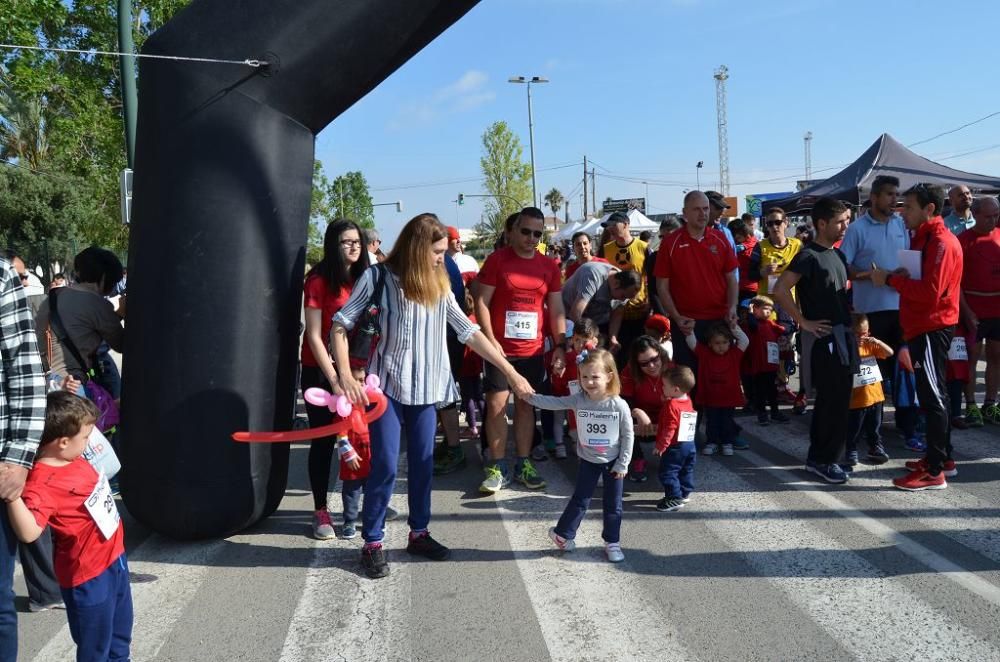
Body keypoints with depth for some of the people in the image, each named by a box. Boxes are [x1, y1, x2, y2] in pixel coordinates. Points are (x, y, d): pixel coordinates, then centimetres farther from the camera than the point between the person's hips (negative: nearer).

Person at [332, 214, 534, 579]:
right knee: (385, 465, -5)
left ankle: (419, 533, 26)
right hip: (387, 385, -5)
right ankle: (372, 542, 10)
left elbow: (469, 332, 7)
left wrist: (510, 372, 4)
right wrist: (345, 375, -16)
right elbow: (341, 323, -6)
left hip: (425, 388, 5)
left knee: (423, 463, 11)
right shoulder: (379, 277, -8)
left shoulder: (438, 284, 6)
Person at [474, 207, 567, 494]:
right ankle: (498, 468, 6)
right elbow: (481, 301, -6)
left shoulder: (549, 267, 7)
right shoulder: (497, 260, -4)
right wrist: (491, 340, -13)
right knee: (496, 405, -3)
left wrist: (560, 345, 1)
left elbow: (556, 309, 9)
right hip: (500, 348, -3)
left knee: (526, 405, 9)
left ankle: (523, 465, 17)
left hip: (533, 350, 3)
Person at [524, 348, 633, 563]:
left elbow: (627, 436, -12)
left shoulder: (619, 405, -20)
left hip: (612, 462, -1)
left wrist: (622, 464, -9)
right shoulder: (578, 400, -13)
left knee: (613, 505, 10)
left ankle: (612, 542, 26)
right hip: (588, 461, 1)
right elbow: (553, 403, -10)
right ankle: (562, 533, 29)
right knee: (580, 500, 11)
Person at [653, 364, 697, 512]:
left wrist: (661, 446, -16)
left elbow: (669, 429, -22)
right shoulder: (688, 401, 5)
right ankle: (684, 494, 29)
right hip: (690, 444, 9)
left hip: (675, 446, -9)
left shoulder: (671, 405, -20)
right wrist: (666, 400, 8)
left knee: (667, 473, -3)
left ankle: (674, 499, -3)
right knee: (686, 471, 18)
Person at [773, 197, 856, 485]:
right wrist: (804, 322, -17)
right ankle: (824, 460, 5)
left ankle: (817, 456, 21)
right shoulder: (809, 256, -12)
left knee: (833, 399, 12)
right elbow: (780, 290, -22)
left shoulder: (838, 255, 14)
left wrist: (849, 311, 14)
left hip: (844, 334, 8)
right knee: (834, 400, -6)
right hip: (825, 336, -8)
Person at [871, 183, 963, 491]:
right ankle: (943, 457, 26)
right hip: (924, 326, 10)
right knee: (933, 394, 16)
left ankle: (934, 472, -3)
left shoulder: (941, 242, -16)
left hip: (931, 328, -10)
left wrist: (890, 279, -18)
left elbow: (930, 292, -24)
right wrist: (898, 278, 3)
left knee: (932, 396, -7)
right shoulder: (924, 238, 15)